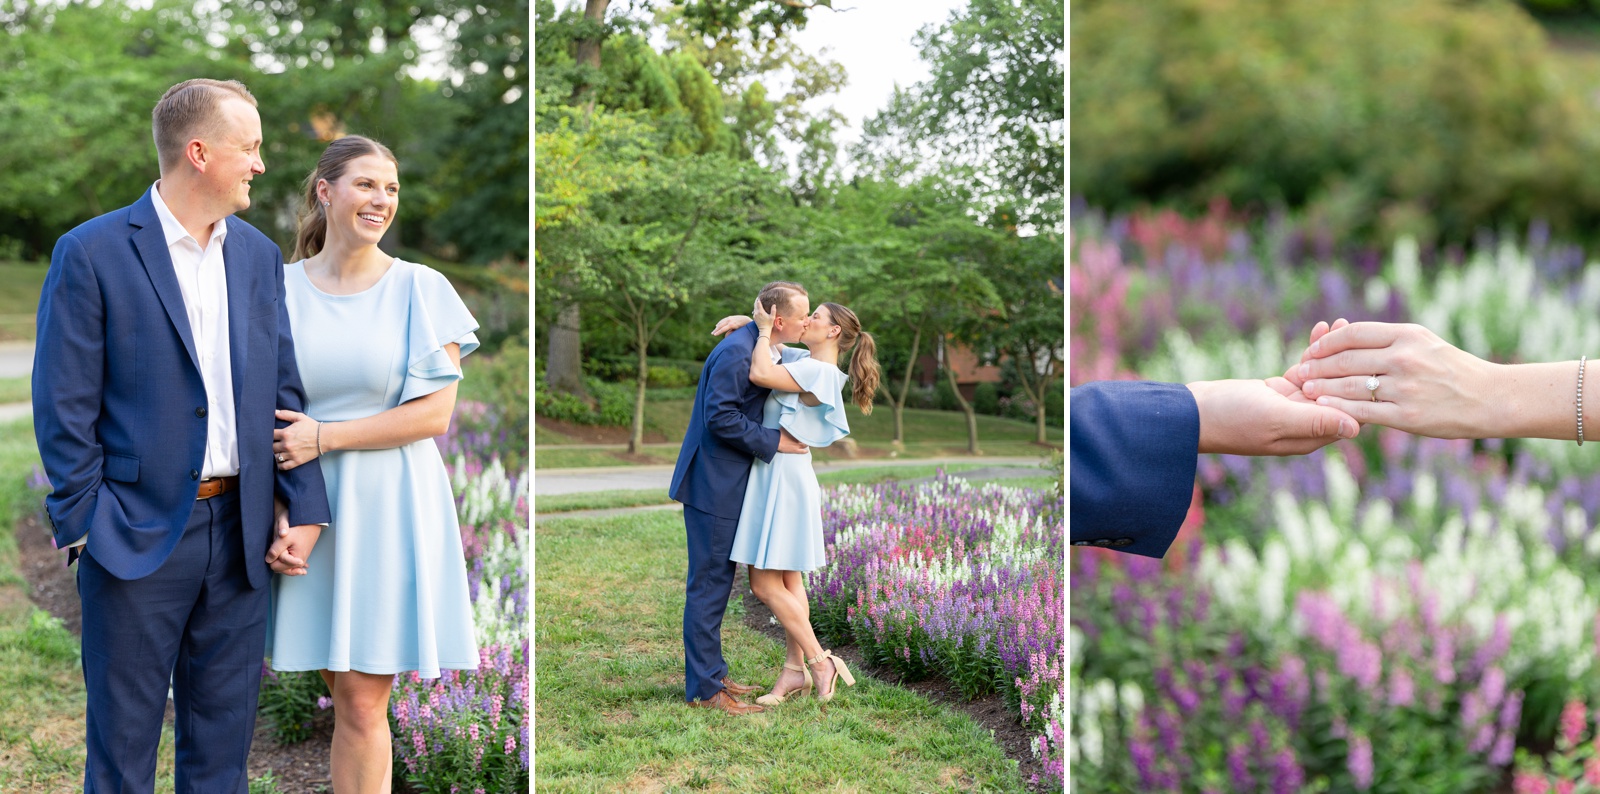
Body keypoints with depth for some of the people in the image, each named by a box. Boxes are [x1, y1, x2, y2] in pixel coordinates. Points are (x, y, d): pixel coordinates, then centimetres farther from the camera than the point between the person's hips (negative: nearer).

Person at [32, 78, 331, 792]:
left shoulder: (259, 255, 9)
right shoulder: (91, 253, -8)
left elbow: (283, 390, 10)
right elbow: (64, 410, -7)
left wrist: (304, 508, 3)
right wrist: (84, 528, -10)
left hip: (241, 533, 5)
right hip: (138, 536, -4)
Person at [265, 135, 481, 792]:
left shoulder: (422, 289, 0)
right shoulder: (281, 288, 5)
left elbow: (433, 414, -6)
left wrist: (324, 436, -12)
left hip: (390, 508, -2)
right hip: (311, 505, 2)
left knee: (363, 703, 0)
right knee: (339, 687, 5)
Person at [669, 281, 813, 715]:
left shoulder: (757, 349, 11)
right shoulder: (736, 351, -20)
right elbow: (720, 418, -25)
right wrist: (774, 441, -18)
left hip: (726, 483, 10)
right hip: (713, 485, -10)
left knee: (718, 582, 16)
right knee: (709, 585, -3)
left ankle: (711, 674, 26)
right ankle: (705, 688, 4)